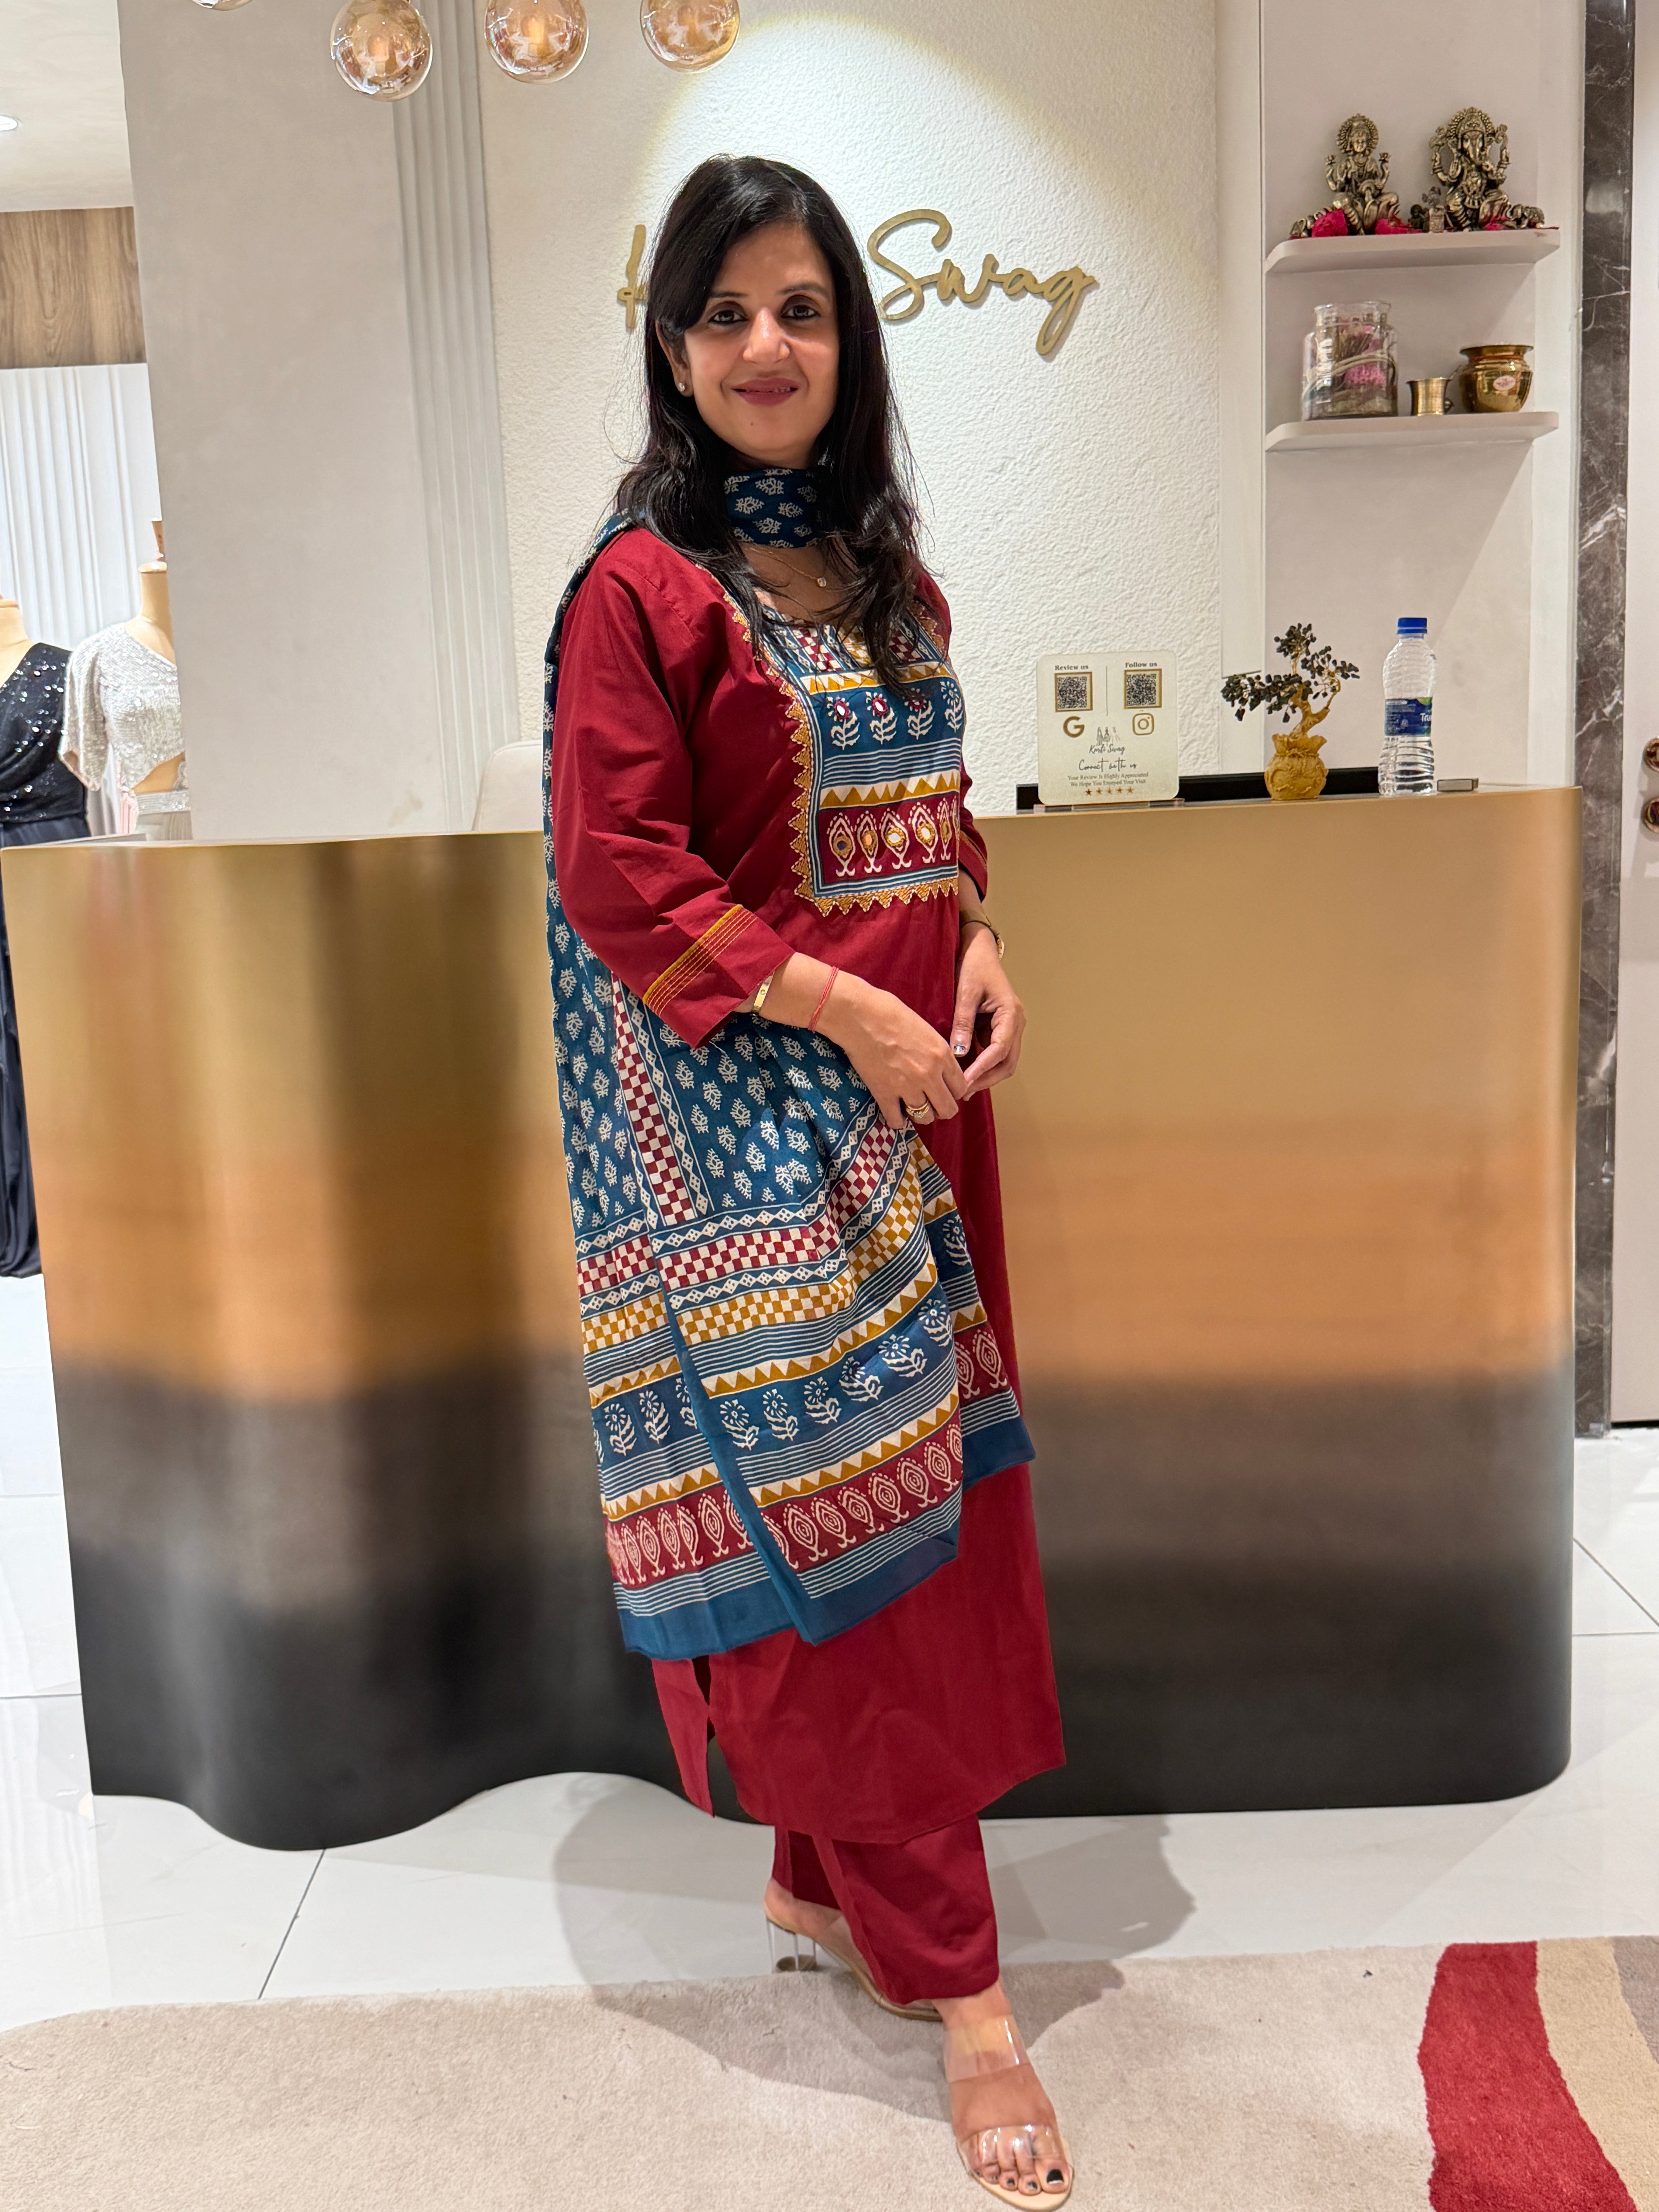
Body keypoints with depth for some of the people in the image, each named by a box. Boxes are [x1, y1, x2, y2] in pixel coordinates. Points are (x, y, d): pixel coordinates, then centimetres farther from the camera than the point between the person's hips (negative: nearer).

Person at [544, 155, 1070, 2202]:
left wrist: (983, 948, 1)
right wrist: (848, 1011, -17)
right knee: (832, 1509, -3)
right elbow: (617, 875, -13)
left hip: (907, 1096, 8)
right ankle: (952, 1979, 10)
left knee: (909, 1489, 11)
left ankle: (817, 1875, 30)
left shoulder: (884, 575, 15)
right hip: (748, 1115, -7)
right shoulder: (643, 585, -8)